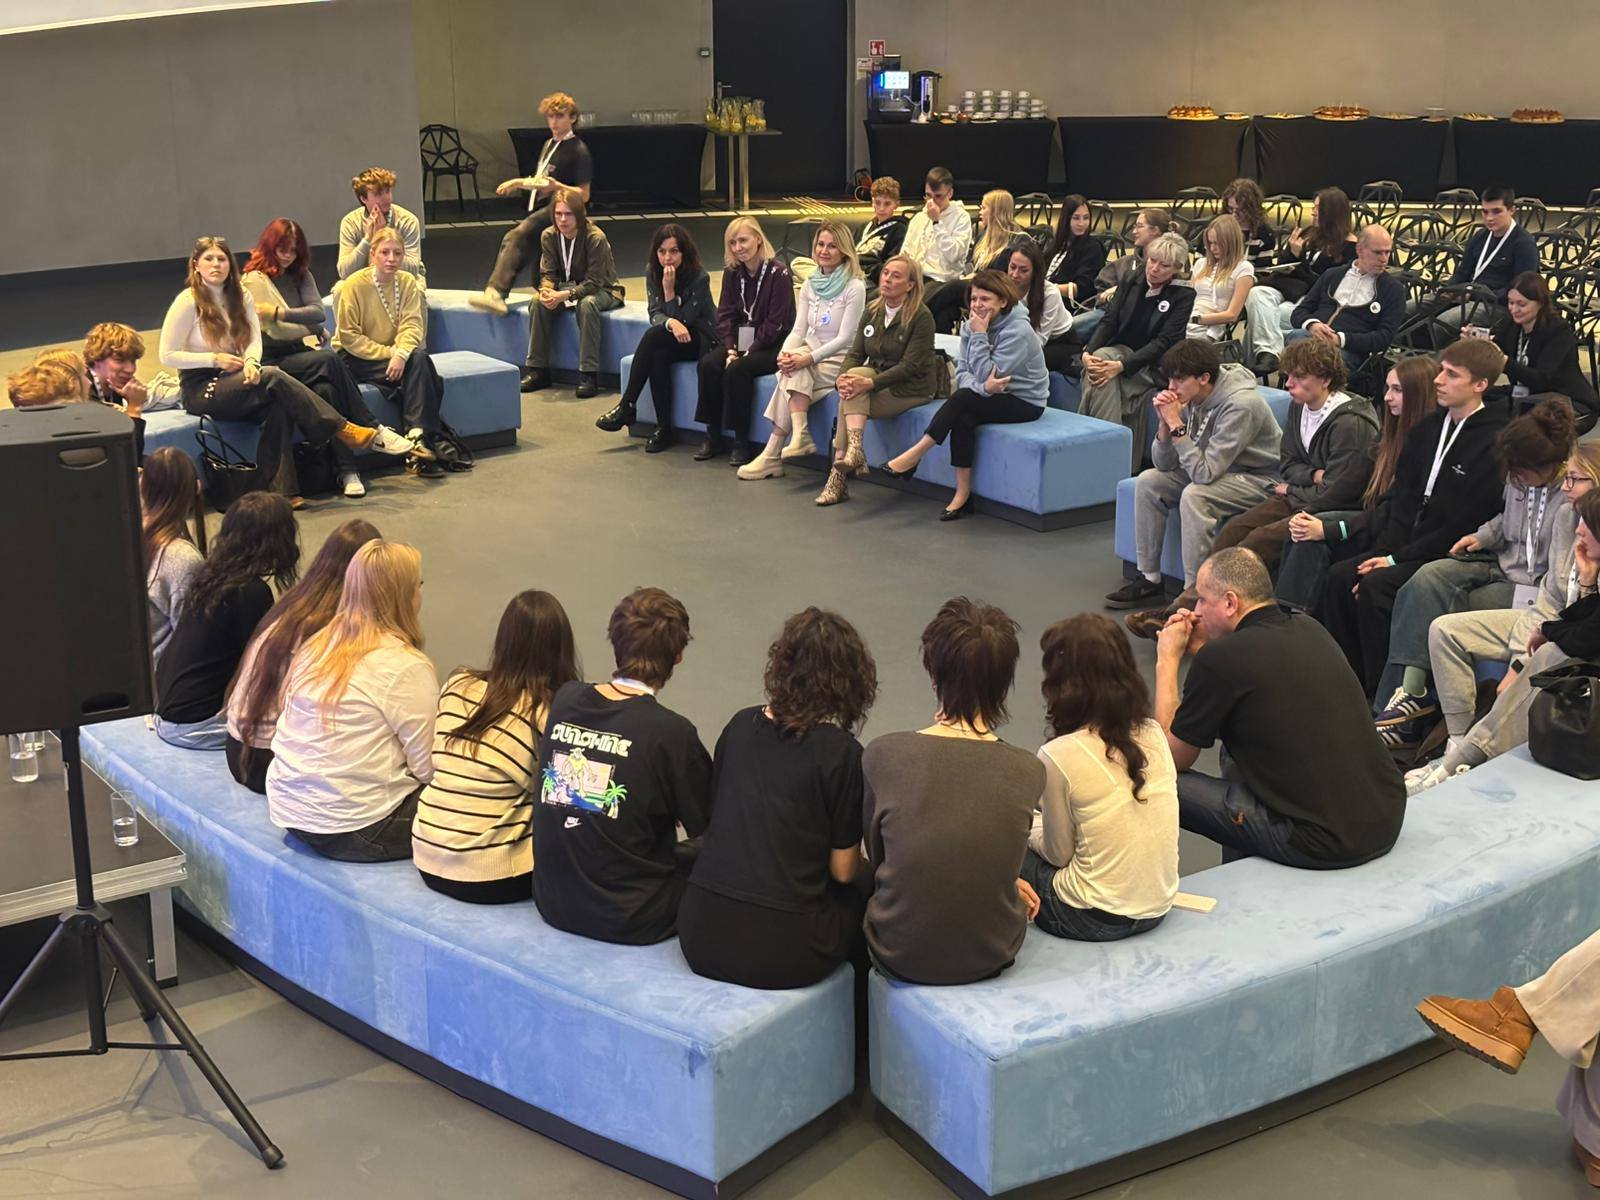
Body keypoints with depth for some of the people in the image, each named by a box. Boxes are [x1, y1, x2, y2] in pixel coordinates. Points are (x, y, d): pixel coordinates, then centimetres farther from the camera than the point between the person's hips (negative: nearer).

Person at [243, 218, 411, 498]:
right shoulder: (253, 280, -3)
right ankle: (374, 430, -27)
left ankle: (348, 471, -35)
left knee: (326, 389, -30)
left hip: (302, 353, 5)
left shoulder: (301, 275, 17)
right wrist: (313, 332, 2)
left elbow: (319, 312, 0)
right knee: (329, 360, -33)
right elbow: (275, 330, -10)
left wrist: (281, 312, -12)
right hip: (273, 362, -5)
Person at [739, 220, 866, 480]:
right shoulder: (809, 286, 10)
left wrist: (808, 358, -27)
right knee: (792, 370, -30)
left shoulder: (854, 288, -10)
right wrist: (784, 353, -19)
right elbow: (799, 330, 4)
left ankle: (772, 454, -31)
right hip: (811, 355, 5)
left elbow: (844, 338, -15)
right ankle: (800, 436, -39)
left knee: (796, 374, -29)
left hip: (839, 361, -5)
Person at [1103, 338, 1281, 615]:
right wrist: (1164, 423, -20)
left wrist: (1176, 424, -31)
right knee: (1149, 482, -3)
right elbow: (1164, 463, -3)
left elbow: (1204, 473, -33)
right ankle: (1149, 579, 4)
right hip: (1218, 470, 8)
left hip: (1259, 480, -8)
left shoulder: (1240, 405, -29)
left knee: (1194, 495, -31)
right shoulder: (1191, 398, -7)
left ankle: (1194, 592, -23)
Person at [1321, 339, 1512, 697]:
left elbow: (1465, 523, -17)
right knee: (1340, 576, -10)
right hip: (1408, 547, 8)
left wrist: (1398, 558, -16)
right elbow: (1404, 498, 11)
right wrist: (1383, 551, -5)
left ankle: (1382, 692, -17)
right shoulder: (1430, 428, 12)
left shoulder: (1494, 443, -14)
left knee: (1375, 585, -26)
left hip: (1452, 555, -8)